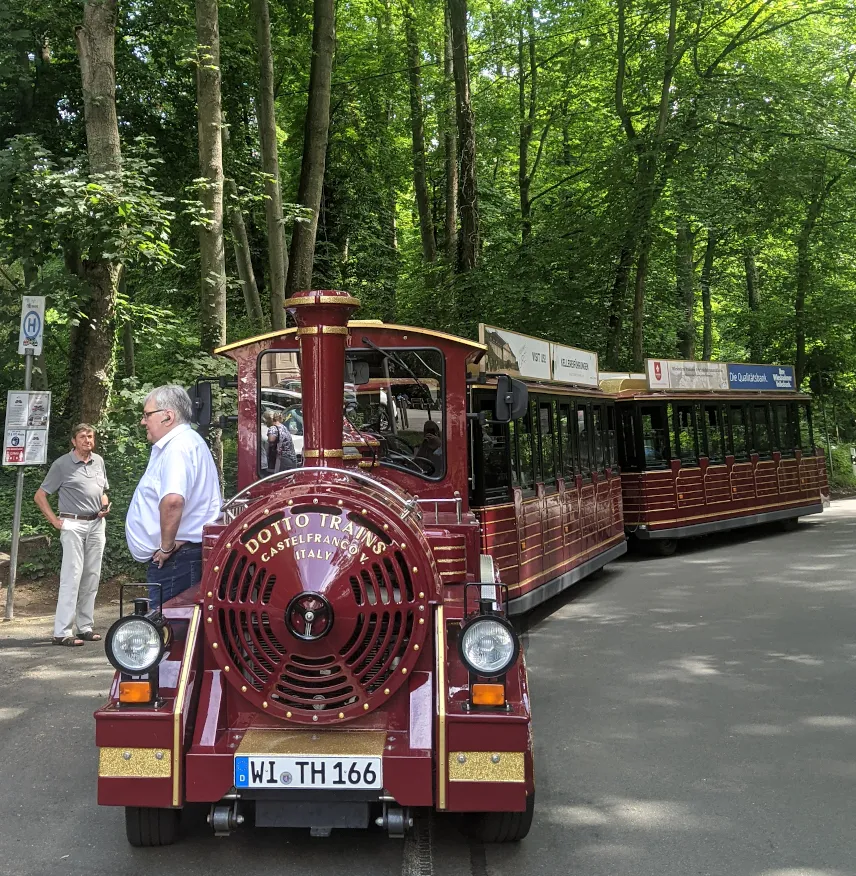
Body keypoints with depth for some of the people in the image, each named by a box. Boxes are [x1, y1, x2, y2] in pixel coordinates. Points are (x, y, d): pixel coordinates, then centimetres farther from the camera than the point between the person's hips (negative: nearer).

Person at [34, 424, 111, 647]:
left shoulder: (98, 461, 13)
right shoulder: (62, 464, -4)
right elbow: (40, 496, -1)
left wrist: (106, 506, 5)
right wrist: (55, 520, -7)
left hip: (97, 524, 6)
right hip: (73, 525, -6)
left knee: (92, 578, 8)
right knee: (71, 577, -11)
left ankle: (85, 627, 16)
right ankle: (62, 632, -10)